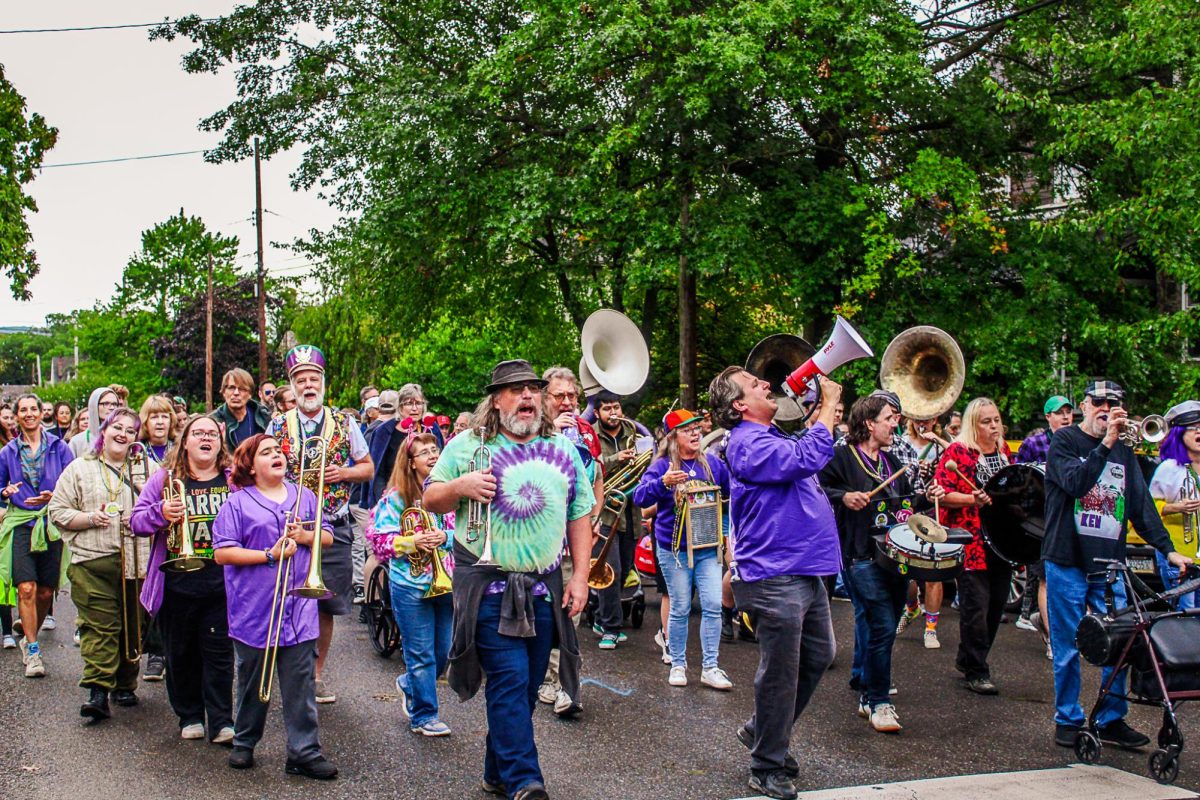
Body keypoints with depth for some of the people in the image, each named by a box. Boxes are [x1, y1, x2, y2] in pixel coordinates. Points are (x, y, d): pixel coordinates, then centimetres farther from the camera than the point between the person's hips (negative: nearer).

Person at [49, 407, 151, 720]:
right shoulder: (80, 468, 10)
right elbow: (58, 511, 6)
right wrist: (91, 518, -10)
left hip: (137, 562, 2)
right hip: (93, 562, -2)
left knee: (133, 626, 7)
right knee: (99, 626, -10)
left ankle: (125, 686, 20)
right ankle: (97, 692, -13)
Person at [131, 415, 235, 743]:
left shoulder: (234, 479, 4)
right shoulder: (164, 479, 4)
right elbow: (136, 521, 2)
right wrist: (160, 513, -18)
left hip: (221, 584, -1)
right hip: (176, 583, 1)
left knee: (219, 654, 1)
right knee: (180, 654, 11)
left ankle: (221, 722, 7)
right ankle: (189, 716, 24)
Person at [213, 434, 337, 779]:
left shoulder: (304, 497, 10)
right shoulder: (237, 503, -3)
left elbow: (328, 537, 14)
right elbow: (222, 553, -10)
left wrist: (307, 535, -8)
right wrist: (269, 555, -15)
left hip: (298, 608, 2)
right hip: (254, 611, -2)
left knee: (300, 685, 1)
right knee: (253, 684, 13)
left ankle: (304, 752, 6)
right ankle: (244, 743, 31)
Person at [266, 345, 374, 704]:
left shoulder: (344, 423, 6)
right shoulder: (278, 426, 6)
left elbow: (368, 468, 11)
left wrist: (343, 473, -9)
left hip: (333, 529, 1)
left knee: (326, 606, 6)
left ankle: (317, 672, 20)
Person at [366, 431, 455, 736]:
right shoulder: (396, 497, -5)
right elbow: (379, 539, -7)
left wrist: (446, 537, -15)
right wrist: (413, 541, -19)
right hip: (410, 585, -4)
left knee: (442, 651, 14)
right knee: (421, 654, 1)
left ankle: (408, 683, 41)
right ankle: (423, 716, 13)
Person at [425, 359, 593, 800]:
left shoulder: (562, 449, 10)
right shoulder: (466, 445, 1)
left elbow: (579, 516, 12)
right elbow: (430, 500, 5)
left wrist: (579, 576, 4)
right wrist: (459, 486, -17)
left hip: (544, 589, 4)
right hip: (489, 589, -4)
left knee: (526, 686, 10)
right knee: (509, 681, -10)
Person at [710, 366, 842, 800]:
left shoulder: (773, 438, 15)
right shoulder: (747, 443, -16)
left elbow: (808, 455, 27)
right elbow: (807, 458, -28)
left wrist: (825, 408, 14)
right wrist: (829, 406, -16)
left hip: (805, 572, 10)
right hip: (775, 577, -10)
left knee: (818, 657, 21)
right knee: (780, 674, -1)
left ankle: (762, 731, 35)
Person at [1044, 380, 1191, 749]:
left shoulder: (1123, 449, 12)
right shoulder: (1064, 440, -2)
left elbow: (1141, 503, 10)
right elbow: (1075, 483, -20)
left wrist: (1167, 548, 2)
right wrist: (1105, 444, -25)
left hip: (1109, 564, 4)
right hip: (1067, 562, -4)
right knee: (1067, 646, 2)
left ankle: (1111, 720, 15)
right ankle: (1067, 720, 14)